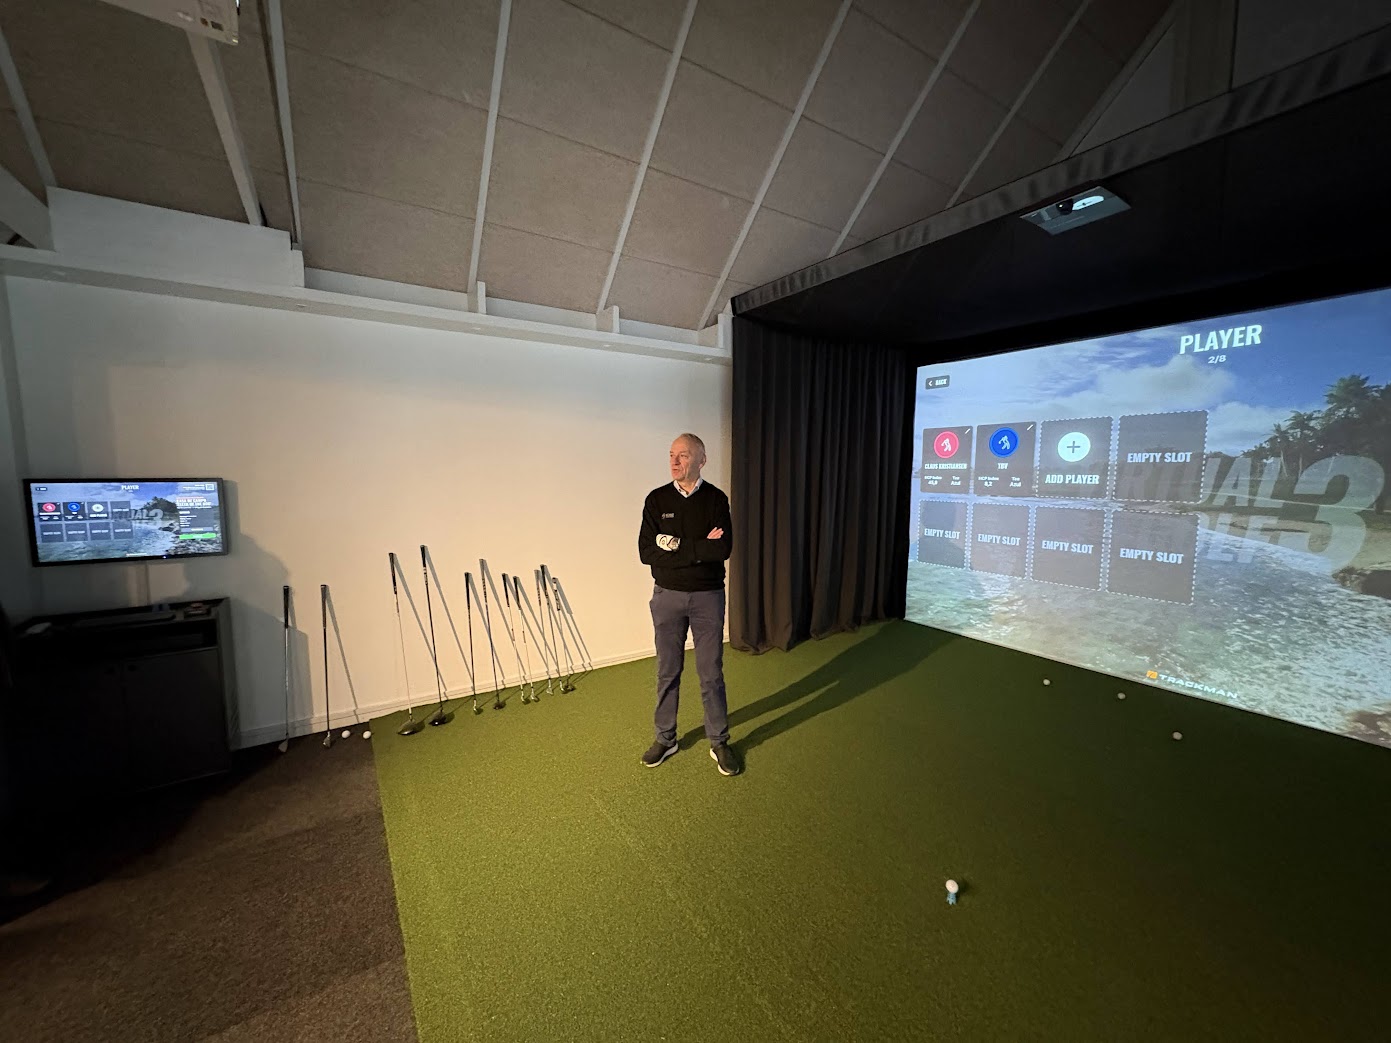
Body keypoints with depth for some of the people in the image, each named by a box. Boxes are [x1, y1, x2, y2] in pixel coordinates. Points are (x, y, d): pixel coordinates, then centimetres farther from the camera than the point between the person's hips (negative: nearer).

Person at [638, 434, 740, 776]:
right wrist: (699, 549, -16)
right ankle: (665, 739, 32)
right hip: (667, 596, 1)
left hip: (708, 596, -1)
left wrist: (676, 547, -17)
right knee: (667, 673, 13)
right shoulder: (657, 499, -3)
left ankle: (719, 742, 27)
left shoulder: (716, 499, -5)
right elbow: (646, 552, -13)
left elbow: (723, 549, -19)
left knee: (711, 673, 9)